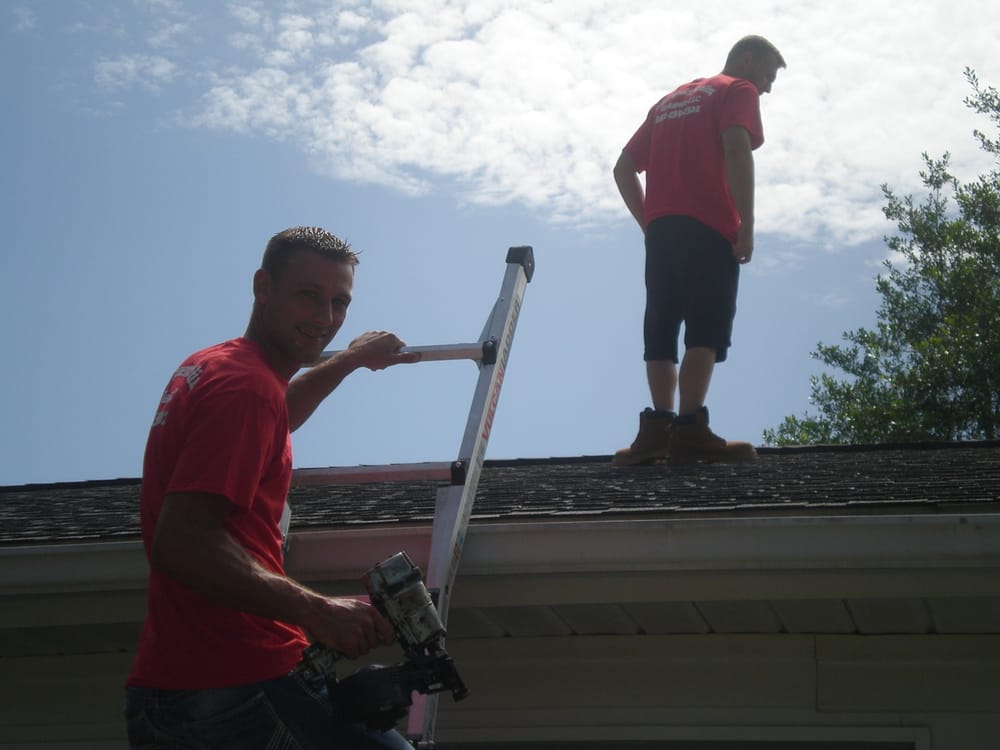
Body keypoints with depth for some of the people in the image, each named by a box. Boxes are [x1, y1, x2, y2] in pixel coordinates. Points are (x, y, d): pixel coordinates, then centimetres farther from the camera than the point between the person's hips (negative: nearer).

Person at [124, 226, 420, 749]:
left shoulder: (210, 365, 16)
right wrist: (315, 611, -27)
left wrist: (352, 359, 50)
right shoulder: (246, 383, -15)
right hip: (240, 691, -10)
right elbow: (179, 542, -25)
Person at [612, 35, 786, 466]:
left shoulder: (670, 100, 29)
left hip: (660, 231, 7)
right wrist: (747, 225, -14)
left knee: (661, 331, 4)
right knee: (707, 329, -12)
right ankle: (689, 429, -23)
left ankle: (658, 427, -7)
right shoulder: (739, 91, 7)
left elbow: (624, 169, 23)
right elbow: (737, 149, -13)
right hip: (710, 230, -7)